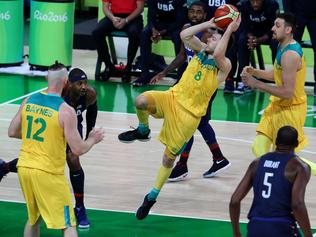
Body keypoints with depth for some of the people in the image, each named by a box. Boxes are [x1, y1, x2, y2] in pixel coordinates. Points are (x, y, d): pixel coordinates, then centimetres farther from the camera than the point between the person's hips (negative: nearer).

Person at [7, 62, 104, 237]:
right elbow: (78, 149, -14)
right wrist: (93, 140, 6)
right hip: (48, 173, -6)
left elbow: (12, 132, 12)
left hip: (24, 168, 6)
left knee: (33, 219, 24)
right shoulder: (66, 111, -14)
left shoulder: (28, 101, 3)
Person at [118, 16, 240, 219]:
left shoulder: (224, 65, -13)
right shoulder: (201, 50, 6)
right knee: (141, 101, -27)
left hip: (190, 113, -4)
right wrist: (209, 24, -6)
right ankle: (143, 131, 6)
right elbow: (184, 35, -6)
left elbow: (218, 54, -35)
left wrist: (230, 30, -30)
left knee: (169, 157, 4)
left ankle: (153, 196, 23)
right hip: (174, 97, 5)